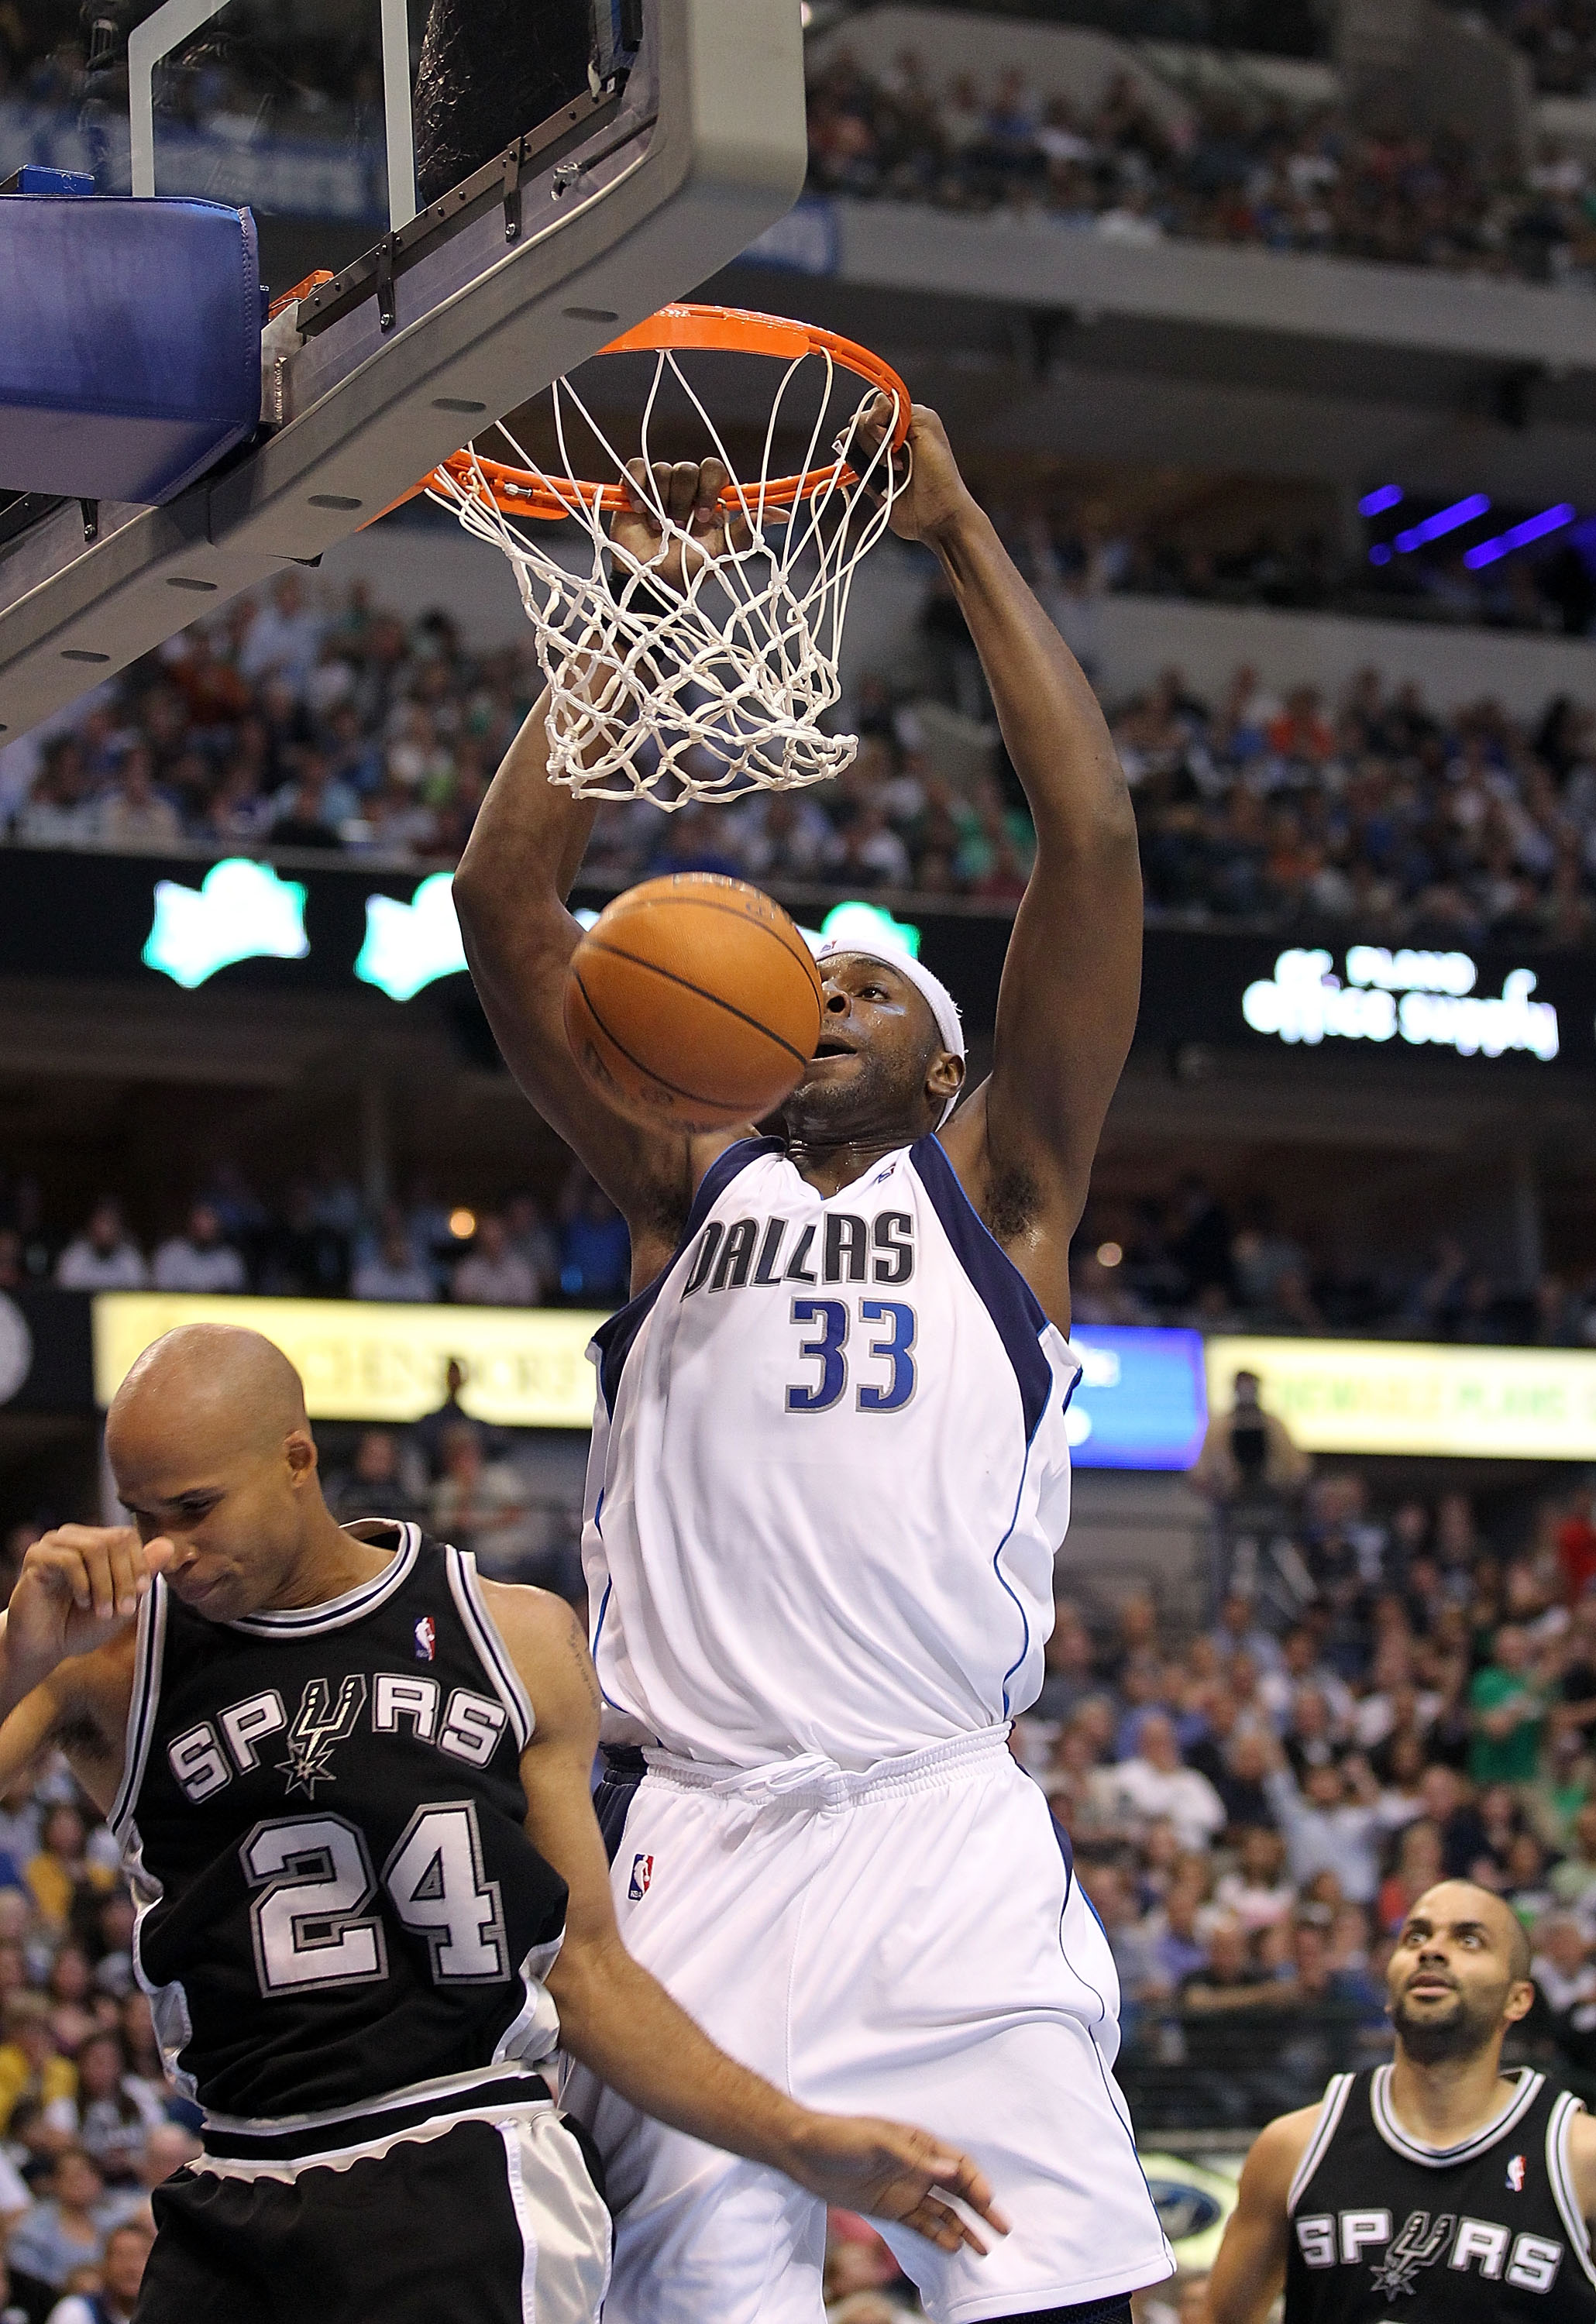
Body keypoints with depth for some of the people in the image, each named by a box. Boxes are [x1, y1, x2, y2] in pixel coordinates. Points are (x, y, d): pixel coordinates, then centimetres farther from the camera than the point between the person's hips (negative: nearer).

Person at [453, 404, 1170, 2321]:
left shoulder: (995, 1189, 14)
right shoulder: (688, 1188, 18)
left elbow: (1094, 843, 5)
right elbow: (504, 892, 10)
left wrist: (962, 537, 7)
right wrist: (639, 597, 11)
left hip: (945, 1833, -2)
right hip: (688, 1840, 2)